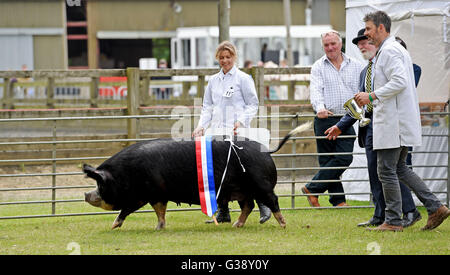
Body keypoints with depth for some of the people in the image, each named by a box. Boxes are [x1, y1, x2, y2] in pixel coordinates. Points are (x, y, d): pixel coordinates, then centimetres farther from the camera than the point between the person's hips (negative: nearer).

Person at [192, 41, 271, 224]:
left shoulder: (243, 78, 2)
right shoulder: (213, 81, 17)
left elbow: (253, 105, 0)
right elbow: (207, 107, 19)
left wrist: (241, 121, -15)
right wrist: (201, 126, 3)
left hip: (237, 133, -5)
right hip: (217, 132, 5)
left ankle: (264, 207, 0)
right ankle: (223, 213, 7)